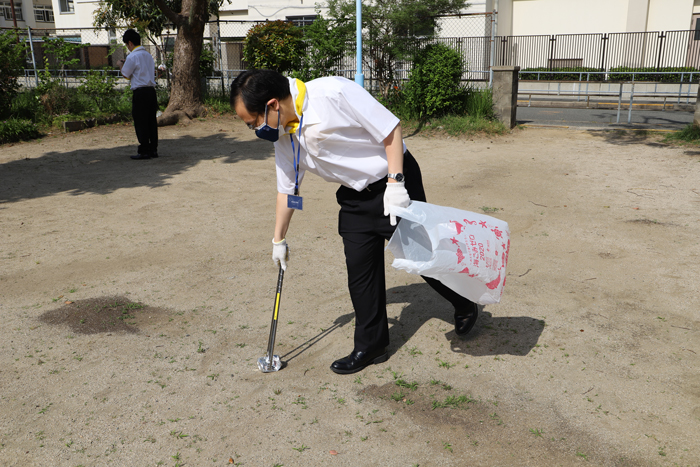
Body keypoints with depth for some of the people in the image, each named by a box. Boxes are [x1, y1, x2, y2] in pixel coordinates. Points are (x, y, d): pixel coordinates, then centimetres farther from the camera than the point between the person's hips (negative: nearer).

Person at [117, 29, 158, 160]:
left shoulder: (132, 57, -9)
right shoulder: (148, 55, 14)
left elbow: (126, 75, -3)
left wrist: (120, 65, 17)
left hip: (140, 92, -7)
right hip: (151, 90, 7)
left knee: (140, 122, -2)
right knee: (151, 121, 10)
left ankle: (144, 151, -1)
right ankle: (153, 149, 12)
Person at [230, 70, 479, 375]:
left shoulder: (333, 93, -25)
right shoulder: (283, 136, -2)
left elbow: (390, 128, -21)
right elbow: (287, 189, 12)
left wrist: (395, 183, -25)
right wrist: (279, 239, 19)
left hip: (394, 185, -6)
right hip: (354, 198, 6)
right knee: (359, 270, 5)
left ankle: (465, 305, 33)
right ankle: (371, 346, 22)